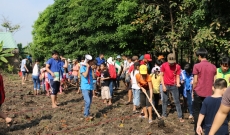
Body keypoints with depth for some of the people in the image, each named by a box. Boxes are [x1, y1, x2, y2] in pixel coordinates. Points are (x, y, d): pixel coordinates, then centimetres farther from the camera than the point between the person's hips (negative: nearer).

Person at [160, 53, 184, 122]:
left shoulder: (178, 66, -8)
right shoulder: (164, 65, -7)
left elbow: (177, 76, -4)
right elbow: (162, 75, -1)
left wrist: (178, 83, -23)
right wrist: (163, 85, -6)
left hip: (174, 86, -1)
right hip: (166, 85, 1)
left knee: (177, 101, 2)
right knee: (165, 101, 11)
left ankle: (180, 117, 6)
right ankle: (164, 115, 23)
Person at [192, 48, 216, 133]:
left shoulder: (197, 66, -9)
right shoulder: (213, 67, 4)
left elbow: (195, 81, -7)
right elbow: (214, 81, 9)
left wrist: (193, 91, 5)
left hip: (199, 92, -4)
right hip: (209, 93, 4)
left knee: (197, 112, 6)